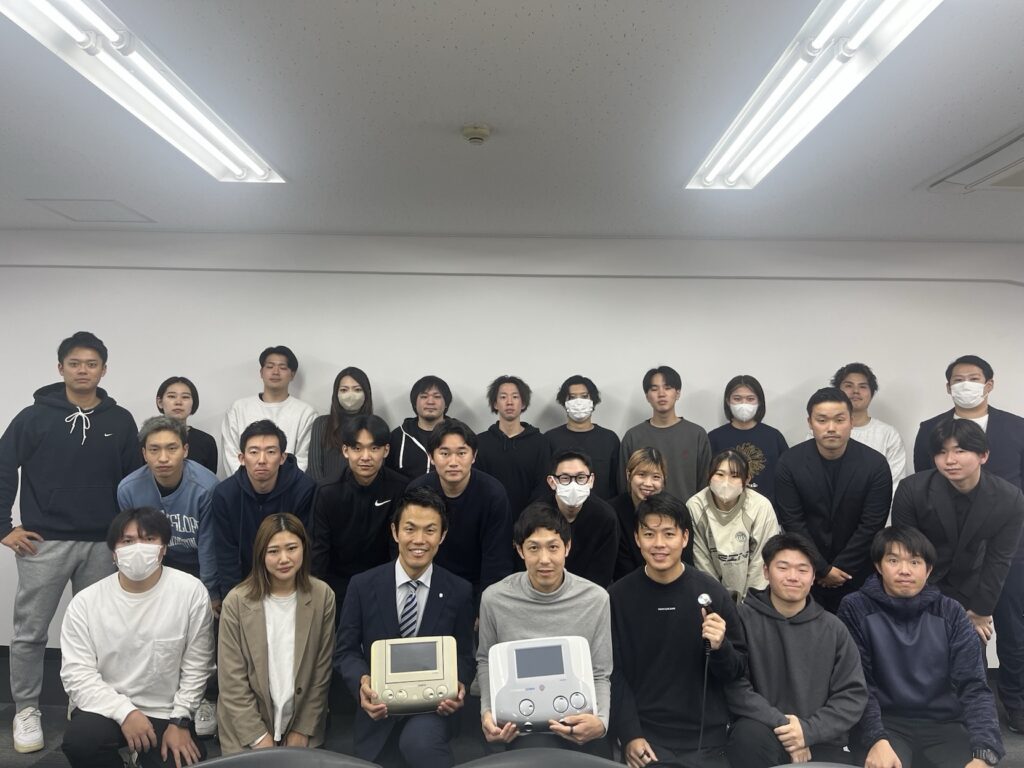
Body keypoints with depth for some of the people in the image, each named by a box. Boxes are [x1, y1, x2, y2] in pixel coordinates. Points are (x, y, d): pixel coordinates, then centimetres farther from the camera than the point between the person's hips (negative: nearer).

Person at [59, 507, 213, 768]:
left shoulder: (191, 592, -11)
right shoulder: (85, 602, -7)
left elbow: (196, 666, -5)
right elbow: (76, 672, -10)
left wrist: (179, 721, -8)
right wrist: (125, 712, -20)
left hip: (166, 713, 0)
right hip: (106, 707, 0)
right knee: (78, 741, -30)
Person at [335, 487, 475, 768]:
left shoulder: (459, 592, -2)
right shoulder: (362, 586, -2)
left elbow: (464, 656, 4)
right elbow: (345, 651, 2)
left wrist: (457, 685, -18)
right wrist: (362, 681, -20)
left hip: (432, 706, -3)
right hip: (378, 712, 3)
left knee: (419, 742, -33)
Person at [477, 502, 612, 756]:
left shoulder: (596, 599, -4)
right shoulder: (494, 599, -4)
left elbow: (600, 675, 2)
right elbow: (486, 661, 11)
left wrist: (601, 722, -16)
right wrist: (487, 711, -4)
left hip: (578, 718, 2)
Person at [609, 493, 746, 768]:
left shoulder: (712, 592, -6)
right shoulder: (617, 596, -7)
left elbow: (737, 671, 1)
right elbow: (614, 673, -3)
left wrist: (719, 647, -19)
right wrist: (629, 735, -12)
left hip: (705, 740, 1)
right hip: (644, 737, -1)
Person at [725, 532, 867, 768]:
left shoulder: (833, 628, 6)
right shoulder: (744, 618, -5)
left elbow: (854, 694, 2)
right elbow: (734, 686, -12)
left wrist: (808, 729, -10)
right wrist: (780, 724, -19)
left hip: (822, 740, 2)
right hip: (762, 732, -2)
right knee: (751, 734, -31)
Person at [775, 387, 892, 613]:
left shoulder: (875, 464, -10)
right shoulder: (789, 463, -10)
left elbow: (871, 526, -9)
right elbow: (792, 523, -9)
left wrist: (839, 569, -9)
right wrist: (823, 569, -10)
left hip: (857, 573, 0)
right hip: (806, 572, 0)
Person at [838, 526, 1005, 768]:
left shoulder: (950, 613, 4)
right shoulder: (856, 609, -3)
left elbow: (973, 686, -2)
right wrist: (876, 739, -21)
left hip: (943, 724, 3)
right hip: (884, 723, -3)